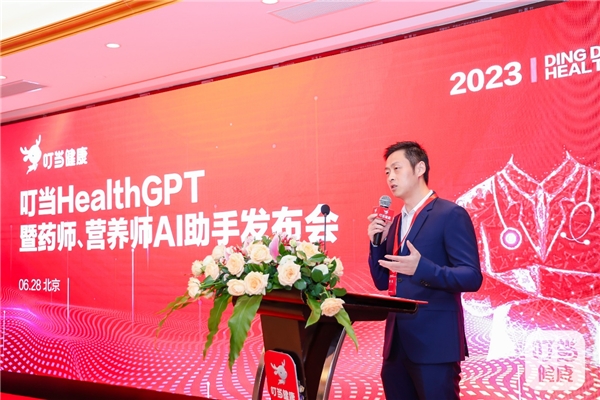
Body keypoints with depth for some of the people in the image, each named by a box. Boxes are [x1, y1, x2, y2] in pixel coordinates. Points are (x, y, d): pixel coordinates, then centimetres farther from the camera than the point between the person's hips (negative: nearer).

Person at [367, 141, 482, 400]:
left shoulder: (451, 215, -7)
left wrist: (422, 268, -28)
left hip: (434, 342, -7)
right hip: (397, 342, 7)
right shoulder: (395, 223, 16)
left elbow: (472, 277, -14)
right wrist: (376, 242, 1)